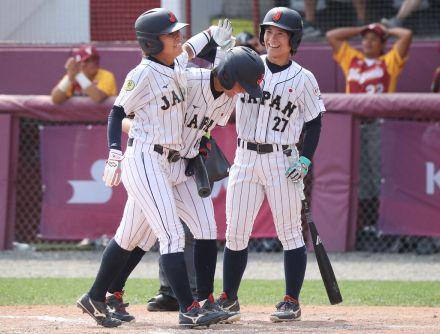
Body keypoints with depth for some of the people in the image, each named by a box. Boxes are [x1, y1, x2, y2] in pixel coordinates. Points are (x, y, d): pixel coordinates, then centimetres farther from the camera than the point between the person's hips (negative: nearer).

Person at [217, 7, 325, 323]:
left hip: (282, 161, -2)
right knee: (235, 233, 6)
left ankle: (292, 301, 5)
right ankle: (229, 297, 16)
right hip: (245, 159, 3)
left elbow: (314, 122, 3)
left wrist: (305, 160, -7)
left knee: (290, 233, -1)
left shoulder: (303, 79, -1)